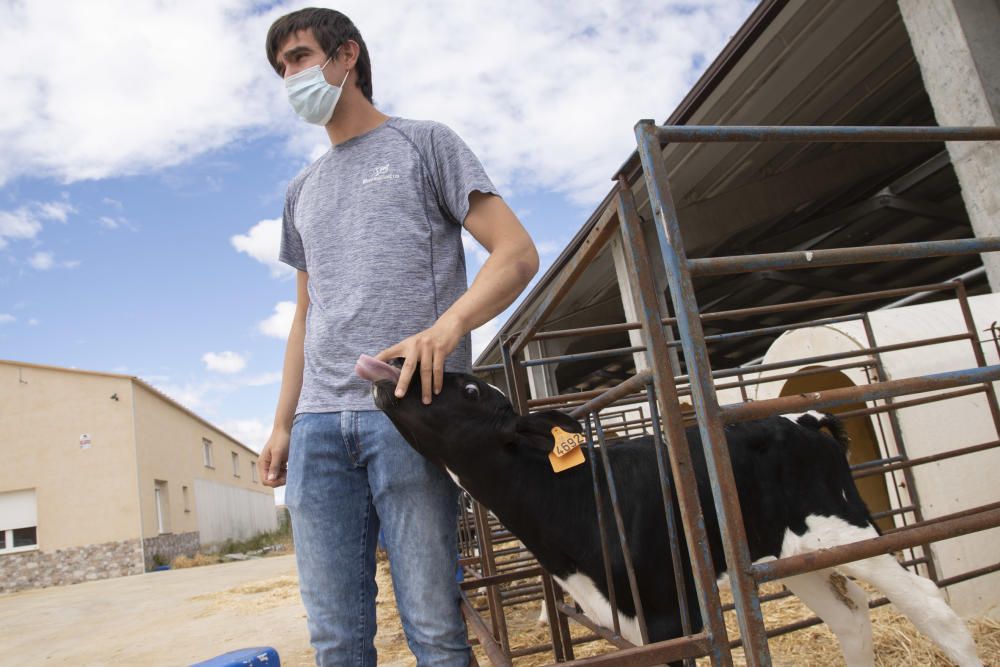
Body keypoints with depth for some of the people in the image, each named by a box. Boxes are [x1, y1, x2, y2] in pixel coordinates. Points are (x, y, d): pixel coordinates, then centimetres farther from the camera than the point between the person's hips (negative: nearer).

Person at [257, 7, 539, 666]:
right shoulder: (302, 191, 27)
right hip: (319, 422, 5)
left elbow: (517, 252, 0)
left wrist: (446, 326, -19)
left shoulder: (424, 142, 11)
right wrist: (283, 423, 15)